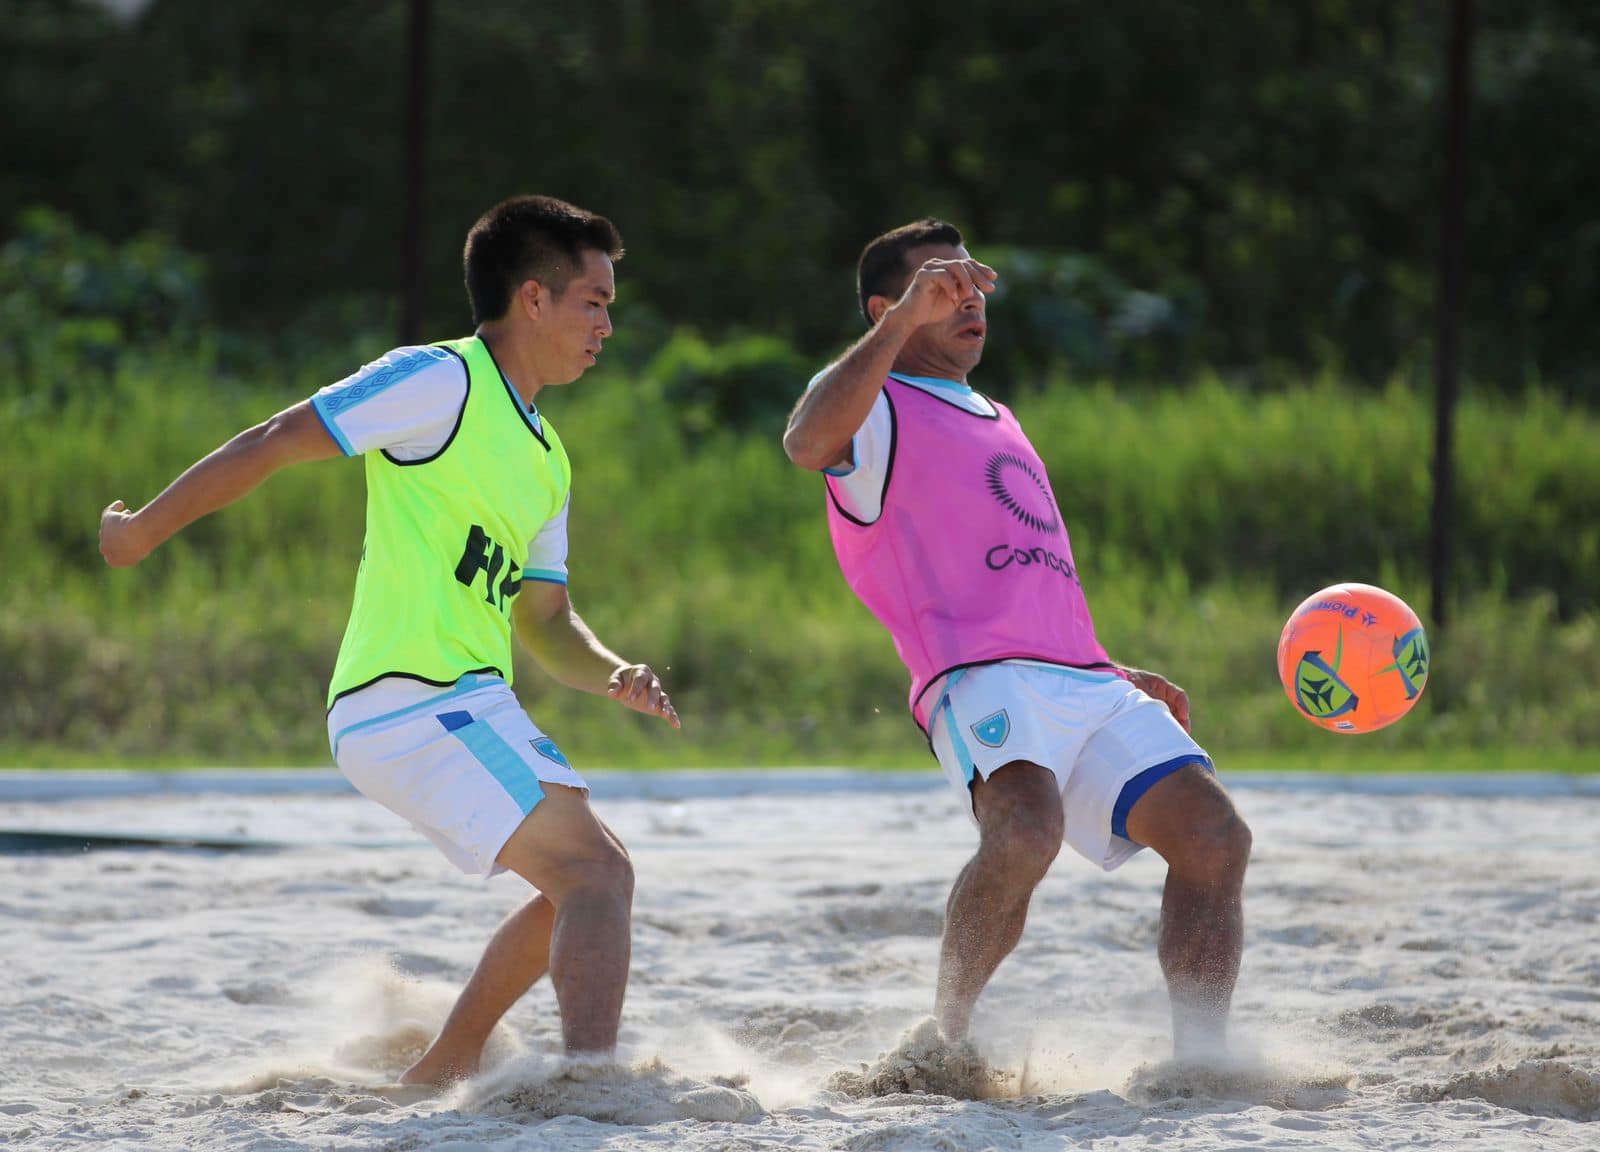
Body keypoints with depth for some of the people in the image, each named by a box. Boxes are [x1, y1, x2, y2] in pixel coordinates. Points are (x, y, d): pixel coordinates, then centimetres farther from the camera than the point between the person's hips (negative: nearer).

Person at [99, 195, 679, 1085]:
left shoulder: (547, 463, 21)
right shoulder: (442, 384, -7)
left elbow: (544, 621, 21)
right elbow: (276, 444, -6)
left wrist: (615, 675, 0)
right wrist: (145, 531, 0)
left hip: (459, 706, 10)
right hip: (418, 700, -10)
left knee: (588, 881, 20)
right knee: (595, 876, -18)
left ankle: (445, 1068, 25)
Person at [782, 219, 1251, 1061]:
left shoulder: (992, 421, 33)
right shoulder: (878, 408, 8)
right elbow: (807, 444, -20)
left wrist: (1114, 675, 33)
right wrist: (910, 315, -24)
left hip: (1085, 681, 8)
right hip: (982, 679, -8)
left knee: (1214, 839, -8)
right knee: (1027, 831, -34)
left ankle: (1200, 1063, -6)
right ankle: (946, 1044, -19)